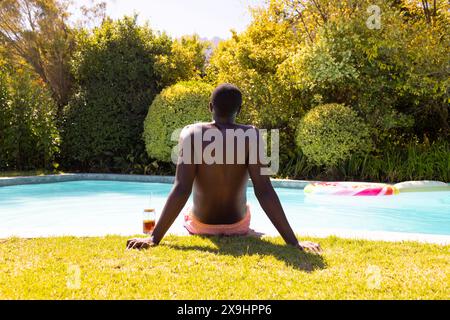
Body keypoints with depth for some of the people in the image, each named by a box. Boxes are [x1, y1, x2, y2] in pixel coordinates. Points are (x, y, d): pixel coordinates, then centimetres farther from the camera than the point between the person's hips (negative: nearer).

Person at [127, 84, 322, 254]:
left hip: (201, 225, 0)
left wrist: (154, 238, -23)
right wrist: (293, 242, -23)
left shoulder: (192, 133, -19)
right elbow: (264, 191, -25)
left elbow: (181, 190, -26)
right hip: (238, 225, 0)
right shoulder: (250, 135, -18)